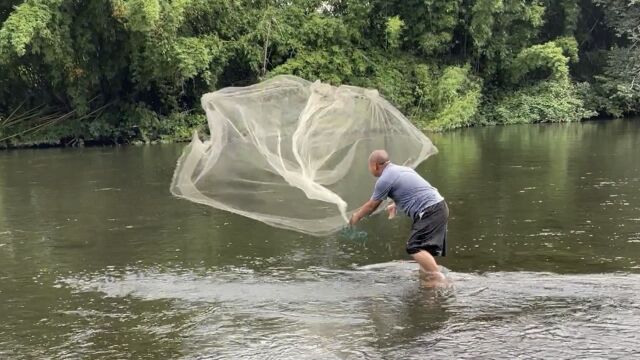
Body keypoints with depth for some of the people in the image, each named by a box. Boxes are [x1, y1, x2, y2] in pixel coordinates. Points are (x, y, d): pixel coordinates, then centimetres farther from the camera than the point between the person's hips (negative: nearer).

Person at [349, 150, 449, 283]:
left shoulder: (384, 179, -7)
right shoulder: (402, 169, 20)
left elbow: (371, 206, 4)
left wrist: (356, 216, 21)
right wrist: (395, 205, 52)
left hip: (430, 211, -10)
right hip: (439, 206, 10)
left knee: (415, 248, -17)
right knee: (425, 247, 19)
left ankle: (440, 281, -24)